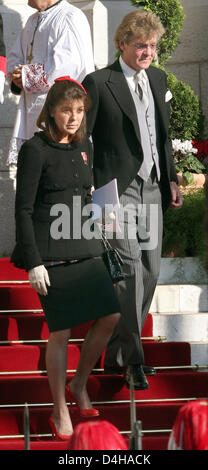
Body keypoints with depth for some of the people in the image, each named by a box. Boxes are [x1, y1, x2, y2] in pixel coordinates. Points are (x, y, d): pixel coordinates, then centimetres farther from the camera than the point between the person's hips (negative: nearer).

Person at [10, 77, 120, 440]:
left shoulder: (84, 147, 11)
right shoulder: (35, 150, -9)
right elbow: (23, 209, -10)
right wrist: (33, 262, -15)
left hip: (84, 249, 6)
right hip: (50, 253, -6)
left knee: (110, 317, 1)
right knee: (60, 331, -3)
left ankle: (78, 386, 21)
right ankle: (60, 413, 9)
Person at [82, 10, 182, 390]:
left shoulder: (158, 79, 13)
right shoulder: (98, 83, -8)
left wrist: (171, 180, 16)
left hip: (152, 189, 7)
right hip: (118, 190, -7)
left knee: (149, 273, 8)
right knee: (130, 270, -14)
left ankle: (117, 355, 19)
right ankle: (133, 360, -11)